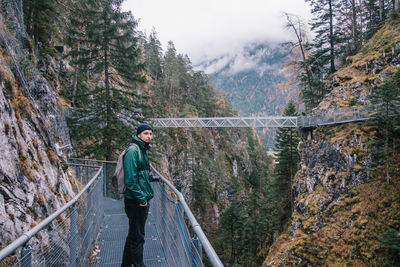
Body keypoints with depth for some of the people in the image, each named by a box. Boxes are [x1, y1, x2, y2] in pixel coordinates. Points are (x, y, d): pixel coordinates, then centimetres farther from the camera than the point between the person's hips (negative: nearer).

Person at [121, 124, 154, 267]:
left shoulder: (143, 150, 15)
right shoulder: (133, 150, -17)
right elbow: (130, 180, -24)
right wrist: (141, 199, -19)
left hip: (142, 201, 10)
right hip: (136, 202, -10)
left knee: (133, 234, 20)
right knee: (137, 237, 1)